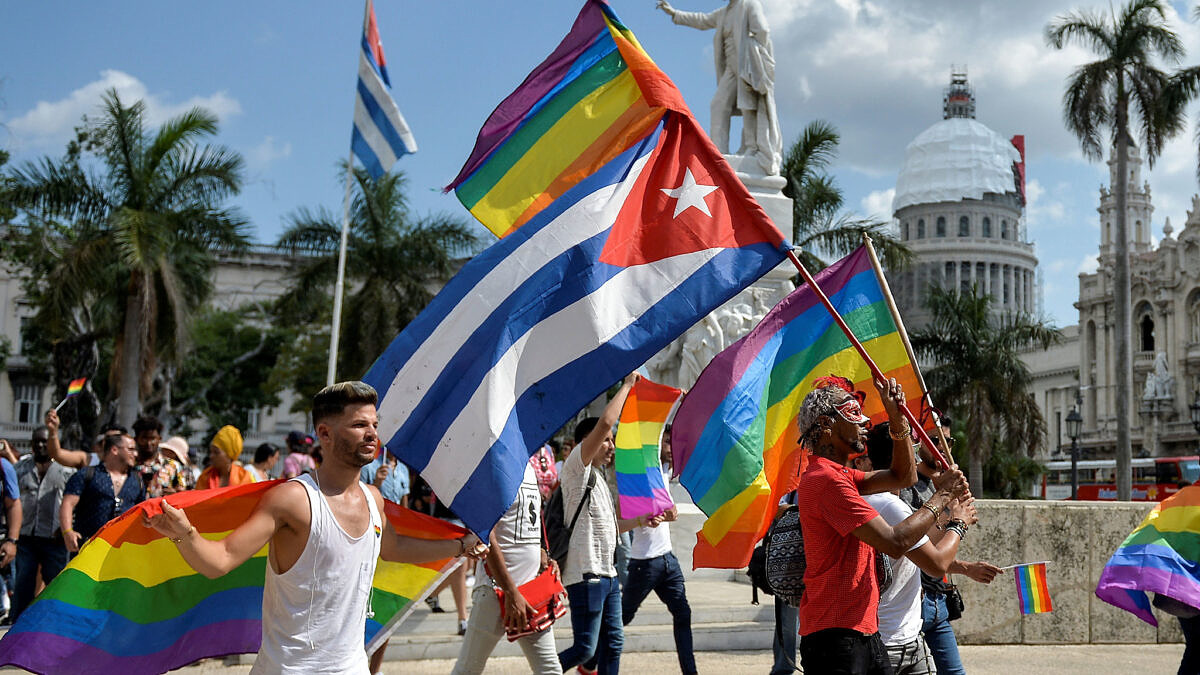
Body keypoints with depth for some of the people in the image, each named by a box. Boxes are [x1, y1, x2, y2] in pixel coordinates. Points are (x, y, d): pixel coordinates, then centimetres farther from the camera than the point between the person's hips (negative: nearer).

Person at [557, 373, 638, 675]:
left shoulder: (598, 476, 20)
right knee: (585, 649, -9)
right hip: (585, 574, -10)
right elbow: (605, 423, -21)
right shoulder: (577, 467, -8)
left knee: (613, 642, 10)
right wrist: (627, 385, -12)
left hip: (607, 573, 10)